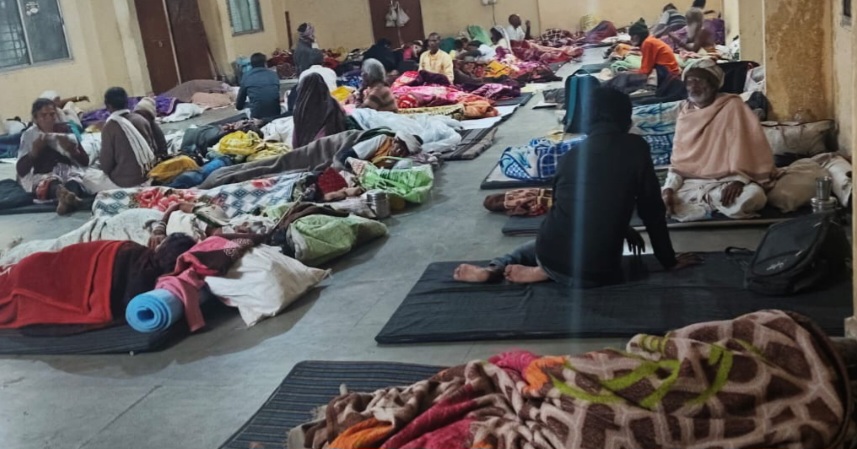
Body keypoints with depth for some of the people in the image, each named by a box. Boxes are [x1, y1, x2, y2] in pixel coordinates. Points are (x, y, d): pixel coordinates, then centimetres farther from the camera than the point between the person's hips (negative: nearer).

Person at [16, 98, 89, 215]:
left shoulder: (65, 130, 11)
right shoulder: (29, 135, 7)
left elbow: (85, 162, 9)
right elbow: (20, 170, 2)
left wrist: (71, 149, -10)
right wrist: (34, 151, -12)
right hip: (43, 175, -1)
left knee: (74, 180, -37)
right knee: (49, 182, -39)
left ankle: (65, 199, -71)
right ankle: (65, 195, -73)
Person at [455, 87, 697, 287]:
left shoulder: (570, 155, 12)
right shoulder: (636, 147, 0)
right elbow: (652, 209, 3)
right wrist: (669, 261, 16)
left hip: (551, 258, 4)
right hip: (594, 273, -4)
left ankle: (495, 269, 14)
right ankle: (543, 273, 4)